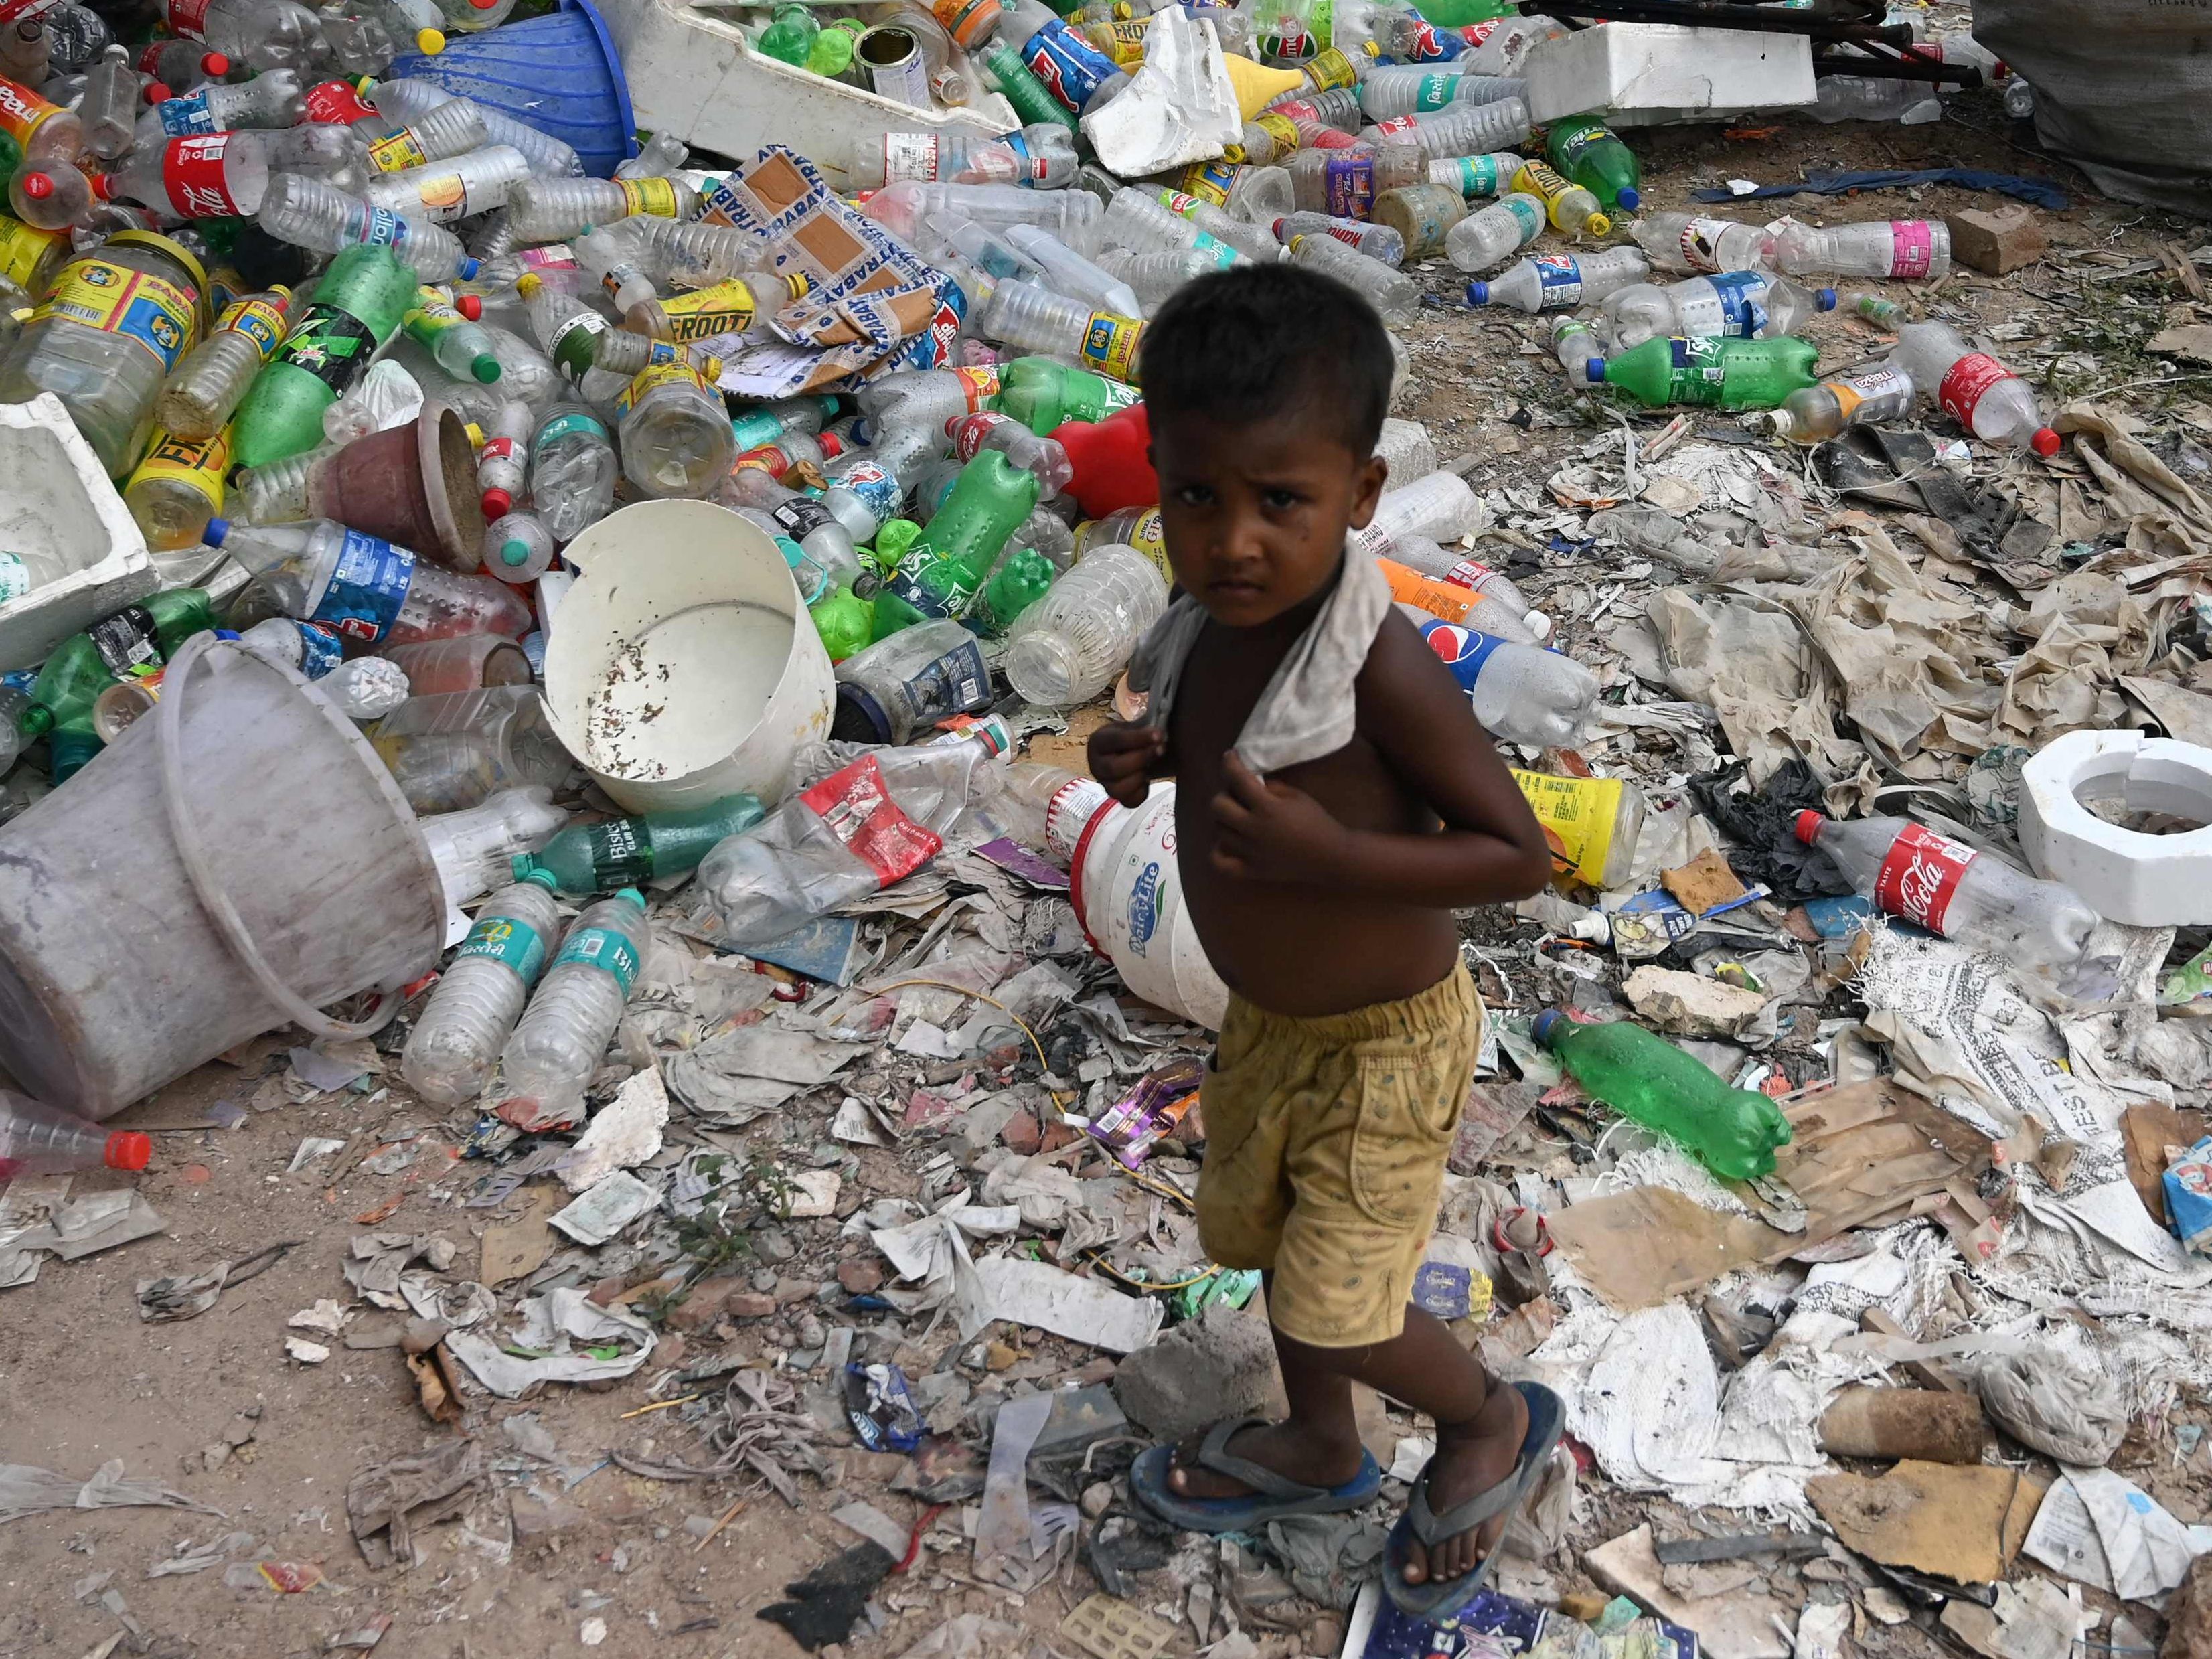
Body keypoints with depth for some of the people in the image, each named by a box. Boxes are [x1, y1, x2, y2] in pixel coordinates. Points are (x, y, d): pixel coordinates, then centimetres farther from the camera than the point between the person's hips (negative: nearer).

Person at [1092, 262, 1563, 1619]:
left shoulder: (1381, 665, -32)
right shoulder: (1215, 624, -10)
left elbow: (1517, 853, -27)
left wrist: (1323, 853, -36)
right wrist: (1156, 753, -9)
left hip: (1382, 1042, -8)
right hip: (1267, 1021, 8)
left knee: (1337, 1309, 3)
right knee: (1271, 1240, 24)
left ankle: (1496, 1426, 35)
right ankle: (1321, 1453, 52)